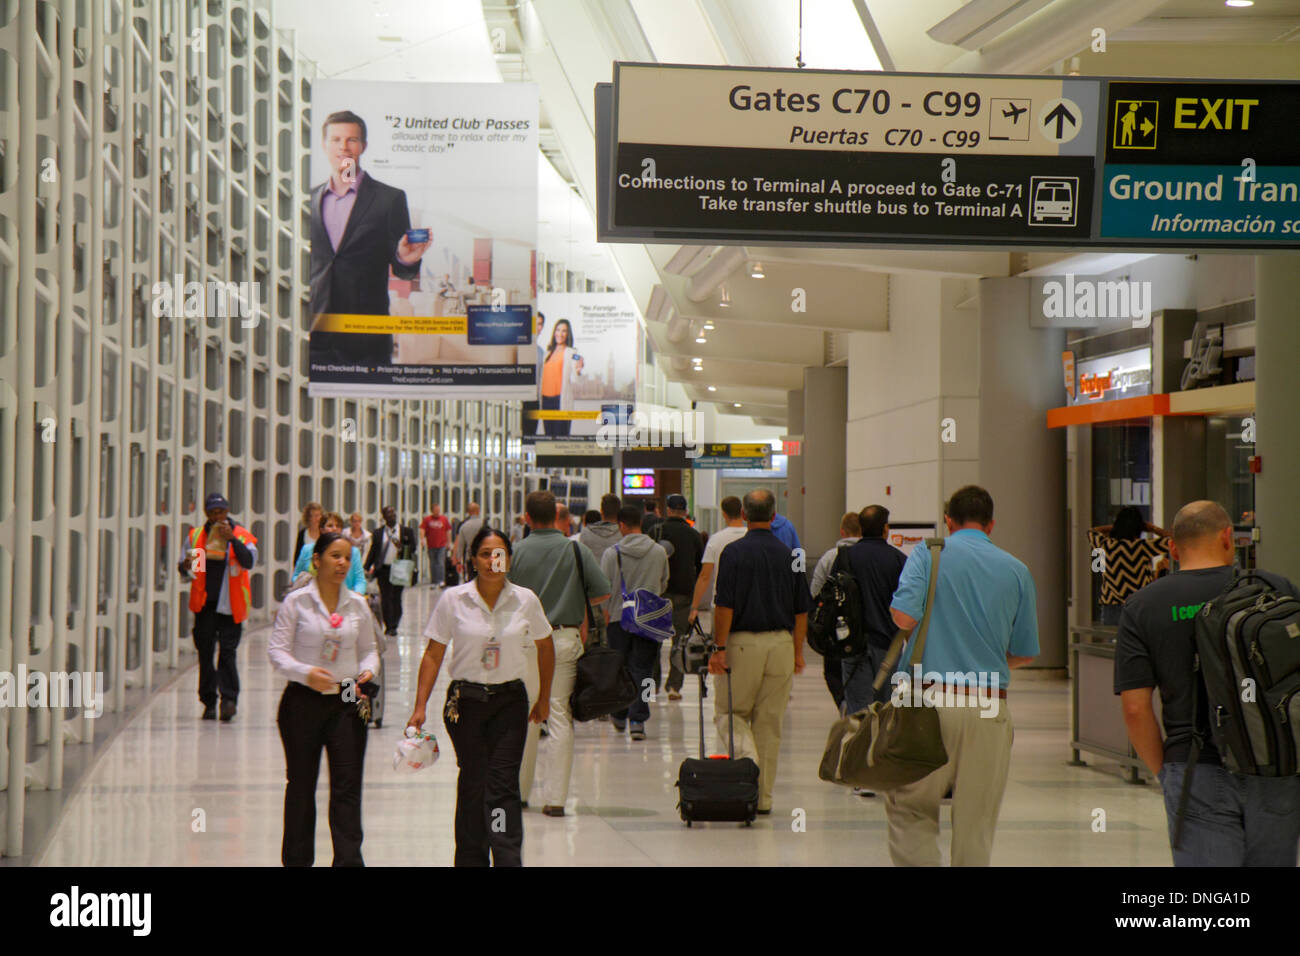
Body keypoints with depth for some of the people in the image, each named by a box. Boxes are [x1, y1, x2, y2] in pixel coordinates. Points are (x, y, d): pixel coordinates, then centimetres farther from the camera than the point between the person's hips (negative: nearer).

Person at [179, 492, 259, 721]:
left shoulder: (241, 535, 1)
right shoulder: (196, 535, 9)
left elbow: (249, 561, -14)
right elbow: (184, 566, 13)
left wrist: (231, 538, -25)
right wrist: (186, 566, -11)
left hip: (229, 605, -3)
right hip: (204, 604, 3)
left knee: (227, 651, -10)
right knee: (205, 652, 5)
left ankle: (229, 698, -10)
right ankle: (209, 701, 12)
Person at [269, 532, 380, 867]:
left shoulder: (358, 605, 6)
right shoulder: (297, 602, -4)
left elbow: (369, 648, 16)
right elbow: (276, 650, -7)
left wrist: (367, 672, -6)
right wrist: (305, 672, -24)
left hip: (346, 702, 2)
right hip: (303, 701, -2)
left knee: (347, 785, -5)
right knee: (301, 784, 9)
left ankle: (349, 859, -5)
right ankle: (297, 858, 22)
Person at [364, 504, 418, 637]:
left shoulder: (407, 531, 6)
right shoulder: (378, 533, 9)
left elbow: (412, 549, 3)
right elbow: (373, 551, 10)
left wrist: (401, 547, -17)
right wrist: (366, 568, 3)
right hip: (383, 570, 1)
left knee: (396, 598, -1)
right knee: (385, 599, -2)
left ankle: (394, 626, 9)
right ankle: (388, 626, 4)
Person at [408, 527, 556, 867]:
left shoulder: (525, 600, -1)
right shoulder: (453, 600, -4)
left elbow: (545, 647, 14)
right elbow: (433, 654, 0)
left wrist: (544, 698, 17)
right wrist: (420, 706, -5)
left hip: (510, 701, 0)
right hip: (465, 701, 0)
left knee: (504, 785, -8)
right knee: (472, 784, 5)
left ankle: (508, 859, -12)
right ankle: (471, 858, 18)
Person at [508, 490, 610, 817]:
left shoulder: (517, 551, -3)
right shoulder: (576, 550, -3)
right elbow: (603, 591, -3)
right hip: (565, 639, -1)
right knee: (560, 717, 1)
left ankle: (518, 790, 21)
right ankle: (555, 797, -1)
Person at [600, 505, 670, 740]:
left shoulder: (612, 553, -7)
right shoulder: (659, 552, 0)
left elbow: (605, 588, -5)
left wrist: (607, 611, 9)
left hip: (619, 617, -1)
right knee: (642, 669, 2)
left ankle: (619, 716, 25)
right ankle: (638, 719, -7)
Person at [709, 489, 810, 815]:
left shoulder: (734, 552, -7)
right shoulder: (789, 555, 5)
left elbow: (725, 605, -12)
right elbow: (801, 610, 7)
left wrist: (719, 648, -7)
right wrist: (798, 652, 15)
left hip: (742, 642, -3)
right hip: (781, 643, 3)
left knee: (729, 712, 10)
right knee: (770, 721, 9)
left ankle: (748, 761, -16)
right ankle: (763, 797, 13)